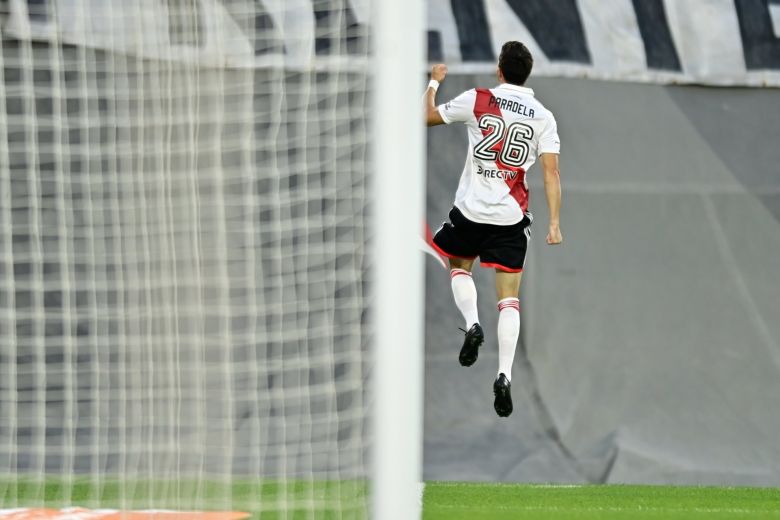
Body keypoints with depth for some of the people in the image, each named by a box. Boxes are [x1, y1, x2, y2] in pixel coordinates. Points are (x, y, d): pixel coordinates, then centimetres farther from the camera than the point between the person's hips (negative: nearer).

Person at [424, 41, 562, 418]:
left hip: (470, 208, -1)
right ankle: (504, 375, -12)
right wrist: (554, 223, -5)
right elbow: (551, 171, -5)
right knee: (509, 299, 3)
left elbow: (426, 117, 9)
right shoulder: (542, 117, 1)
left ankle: (472, 323, 0)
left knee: (459, 267, 27)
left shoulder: (477, 100, -4)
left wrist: (433, 82, 26)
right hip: (512, 217, 1)